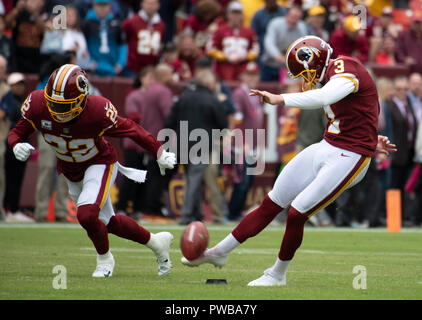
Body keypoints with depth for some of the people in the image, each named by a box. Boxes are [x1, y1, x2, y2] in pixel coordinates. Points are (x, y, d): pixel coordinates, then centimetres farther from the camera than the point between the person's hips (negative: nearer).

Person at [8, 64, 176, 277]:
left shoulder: (97, 111, -35)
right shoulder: (38, 105, -27)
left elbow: (130, 129, -20)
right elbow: (17, 132, -12)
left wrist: (160, 154, -14)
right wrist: (17, 146, -36)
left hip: (100, 163, -5)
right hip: (69, 170, 5)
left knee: (86, 214, -27)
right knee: (107, 222, 15)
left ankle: (104, 258, 3)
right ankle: (156, 242, 37)